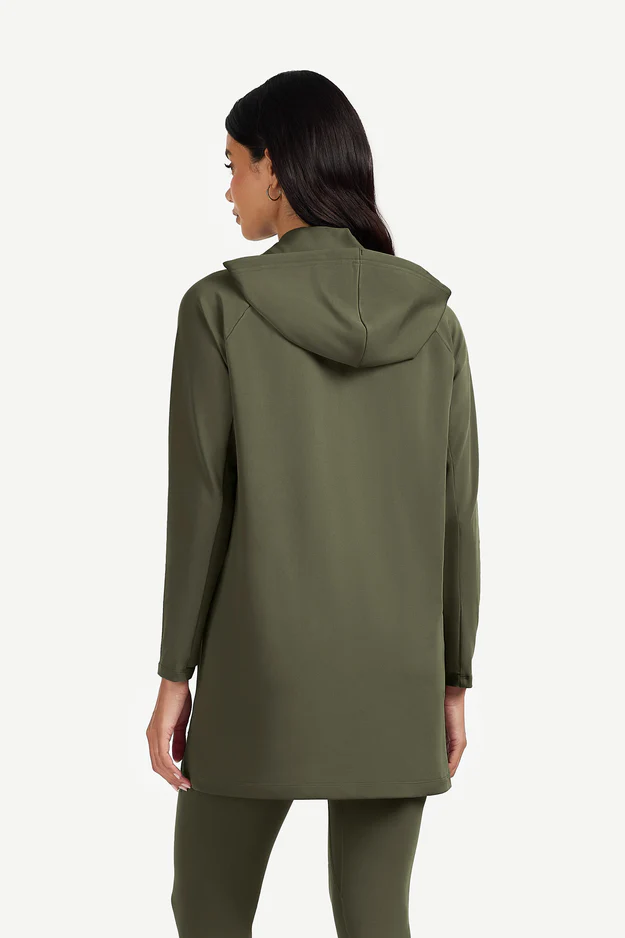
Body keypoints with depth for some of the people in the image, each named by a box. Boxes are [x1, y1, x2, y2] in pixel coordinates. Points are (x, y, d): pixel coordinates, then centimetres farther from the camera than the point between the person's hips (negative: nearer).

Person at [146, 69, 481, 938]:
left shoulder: (220, 308, -11)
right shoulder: (431, 314, -1)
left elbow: (199, 503, -10)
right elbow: (455, 511, 0)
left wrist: (175, 676, -2)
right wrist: (454, 679, 9)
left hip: (261, 670, -3)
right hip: (393, 673, 3)